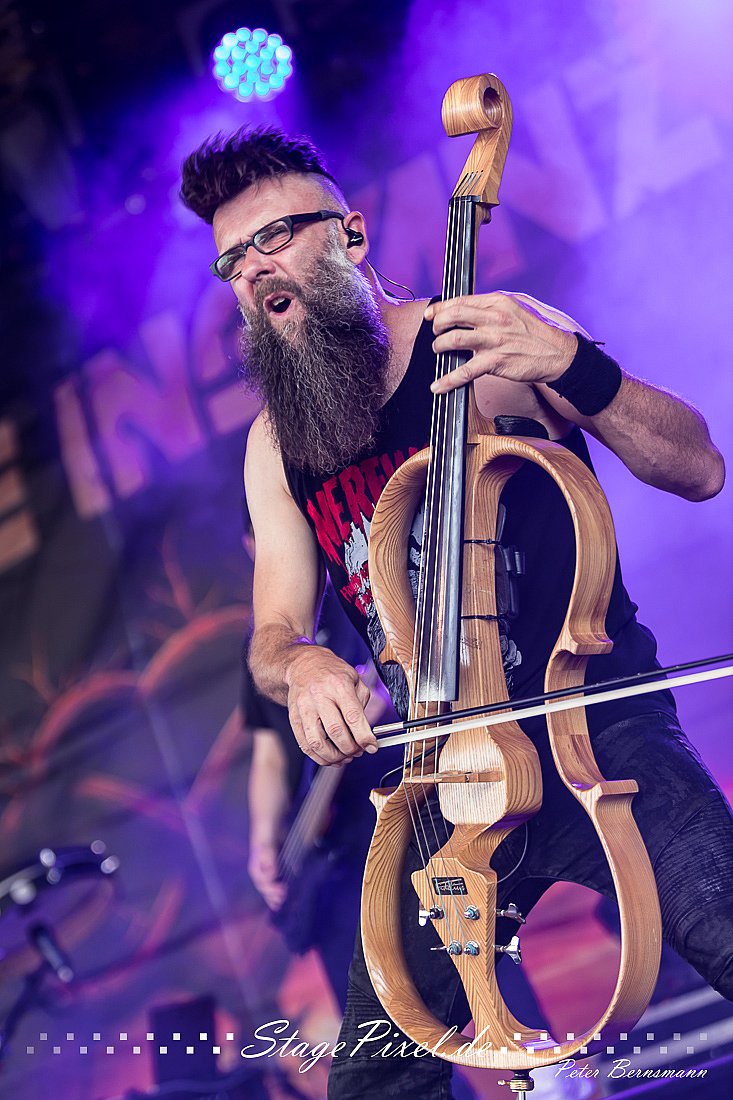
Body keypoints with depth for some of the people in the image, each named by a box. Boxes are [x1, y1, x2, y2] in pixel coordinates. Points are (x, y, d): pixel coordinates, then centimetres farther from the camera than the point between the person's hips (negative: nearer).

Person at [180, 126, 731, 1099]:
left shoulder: (493, 339, -5)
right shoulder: (276, 448, 9)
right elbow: (272, 636, 10)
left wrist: (572, 366, -25)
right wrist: (301, 667, -15)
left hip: (593, 726, -4)